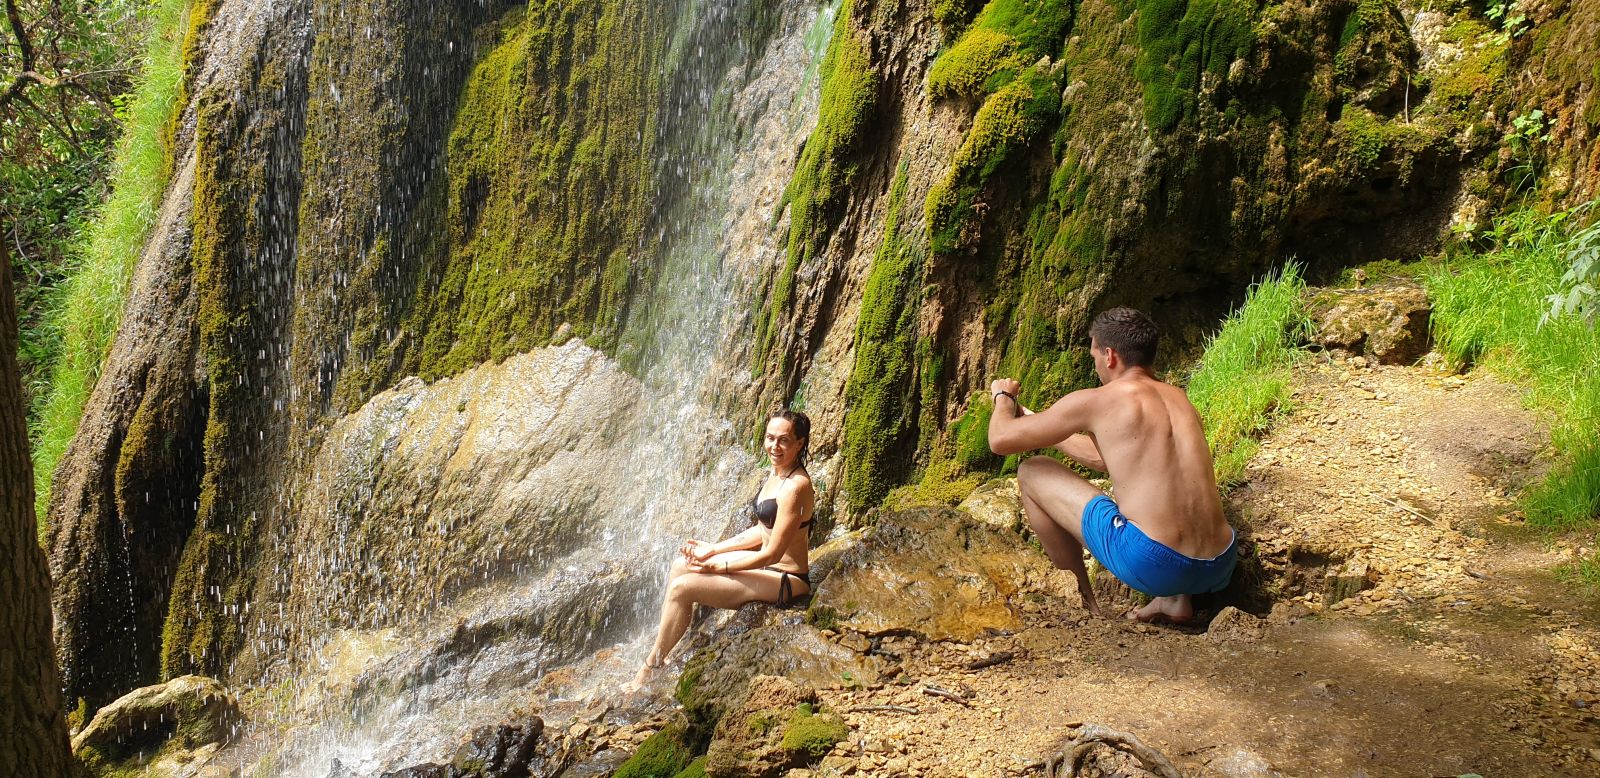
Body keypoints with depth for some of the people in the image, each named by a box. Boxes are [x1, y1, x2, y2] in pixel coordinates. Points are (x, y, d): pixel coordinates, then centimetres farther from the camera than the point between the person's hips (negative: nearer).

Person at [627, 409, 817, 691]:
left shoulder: (795, 487, -24)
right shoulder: (775, 474, 6)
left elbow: (772, 553, -24)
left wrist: (718, 566, -15)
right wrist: (713, 550, 5)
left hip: (786, 580, -10)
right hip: (767, 564, 10)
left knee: (682, 587, -15)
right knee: (680, 565, 10)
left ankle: (649, 672, -1)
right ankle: (660, 651, 15)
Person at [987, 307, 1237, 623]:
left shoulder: (1096, 401, -2)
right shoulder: (1178, 397, 18)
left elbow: (1000, 440, 5)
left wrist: (1004, 397, 28)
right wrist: (1033, 419, 42)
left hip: (1153, 566, -7)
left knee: (1031, 473, 9)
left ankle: (1083, 602, 17)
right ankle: (1178, 598, 21)